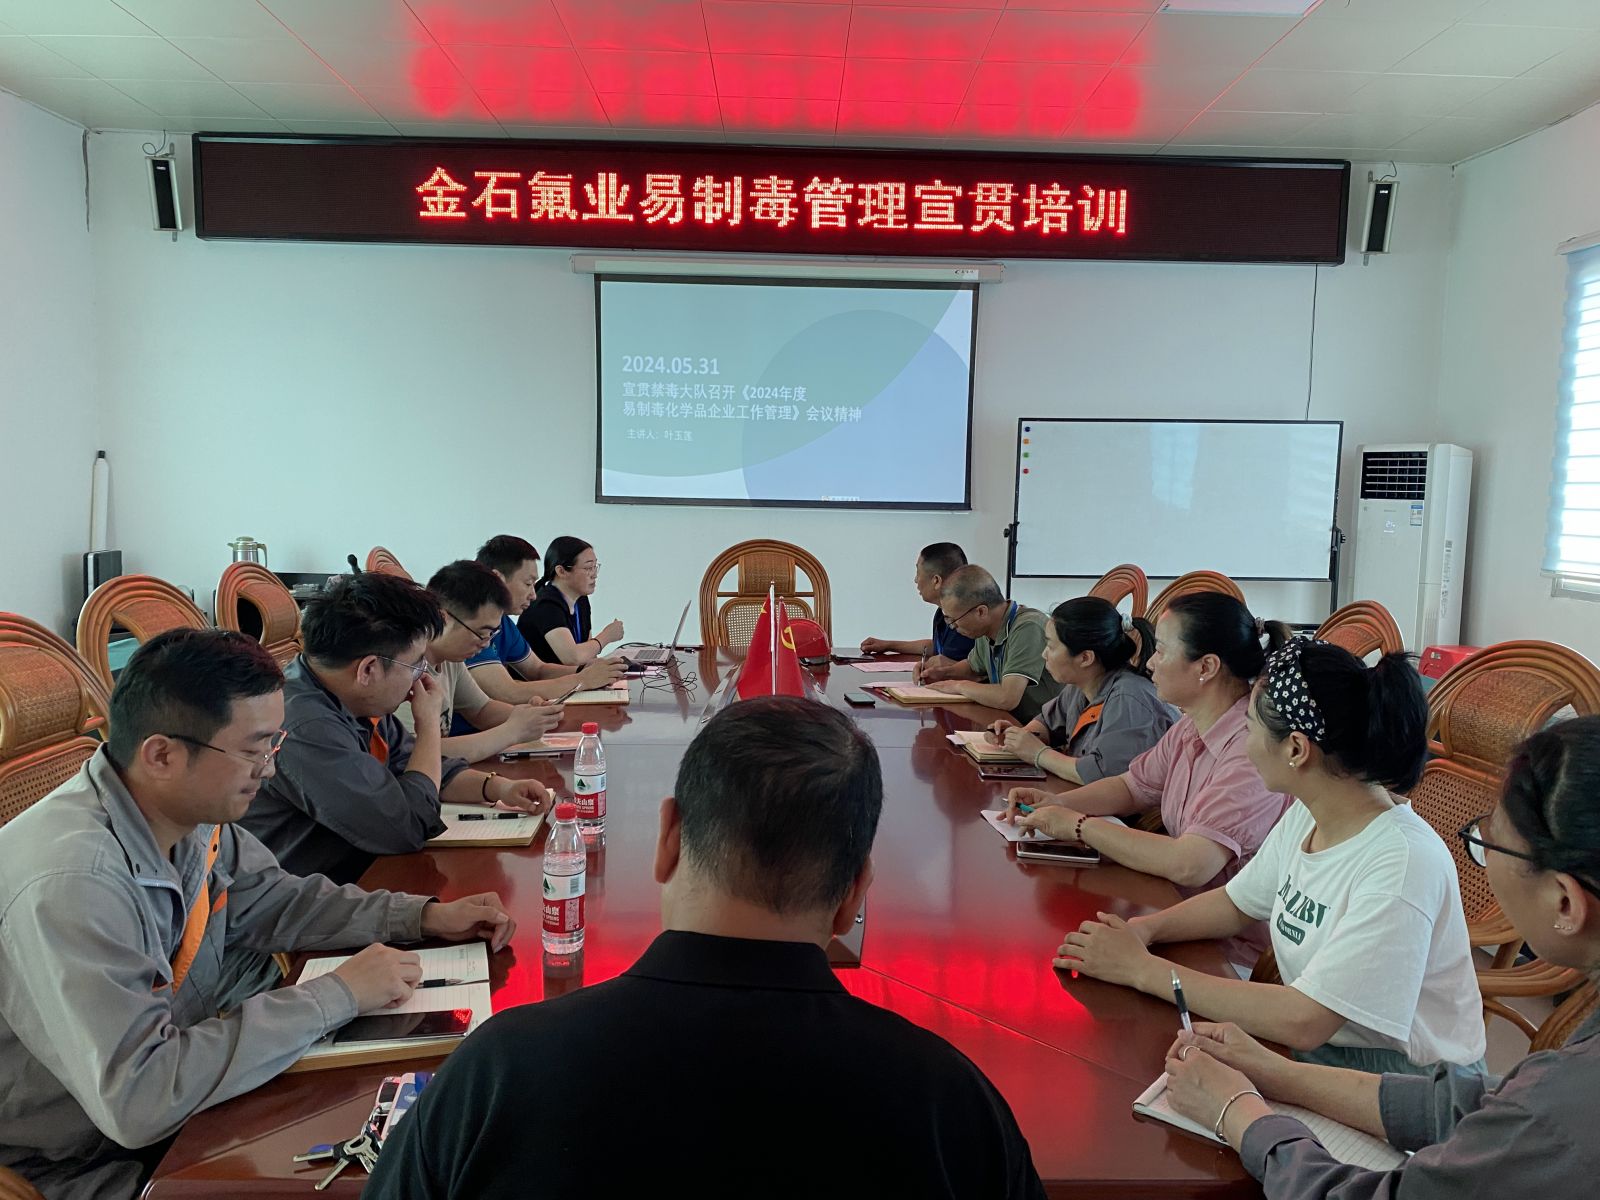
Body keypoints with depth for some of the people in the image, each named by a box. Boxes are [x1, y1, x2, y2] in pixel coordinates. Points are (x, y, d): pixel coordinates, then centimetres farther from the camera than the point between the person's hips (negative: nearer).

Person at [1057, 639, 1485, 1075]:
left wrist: (1142, 969, -25)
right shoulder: (1305, 815, -1)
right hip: (1313, 1050, 7)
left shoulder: (1403, 864, -28)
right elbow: (1237, 904, 14)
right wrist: (1142, 928, -6)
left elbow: (1302, 1023, -30)